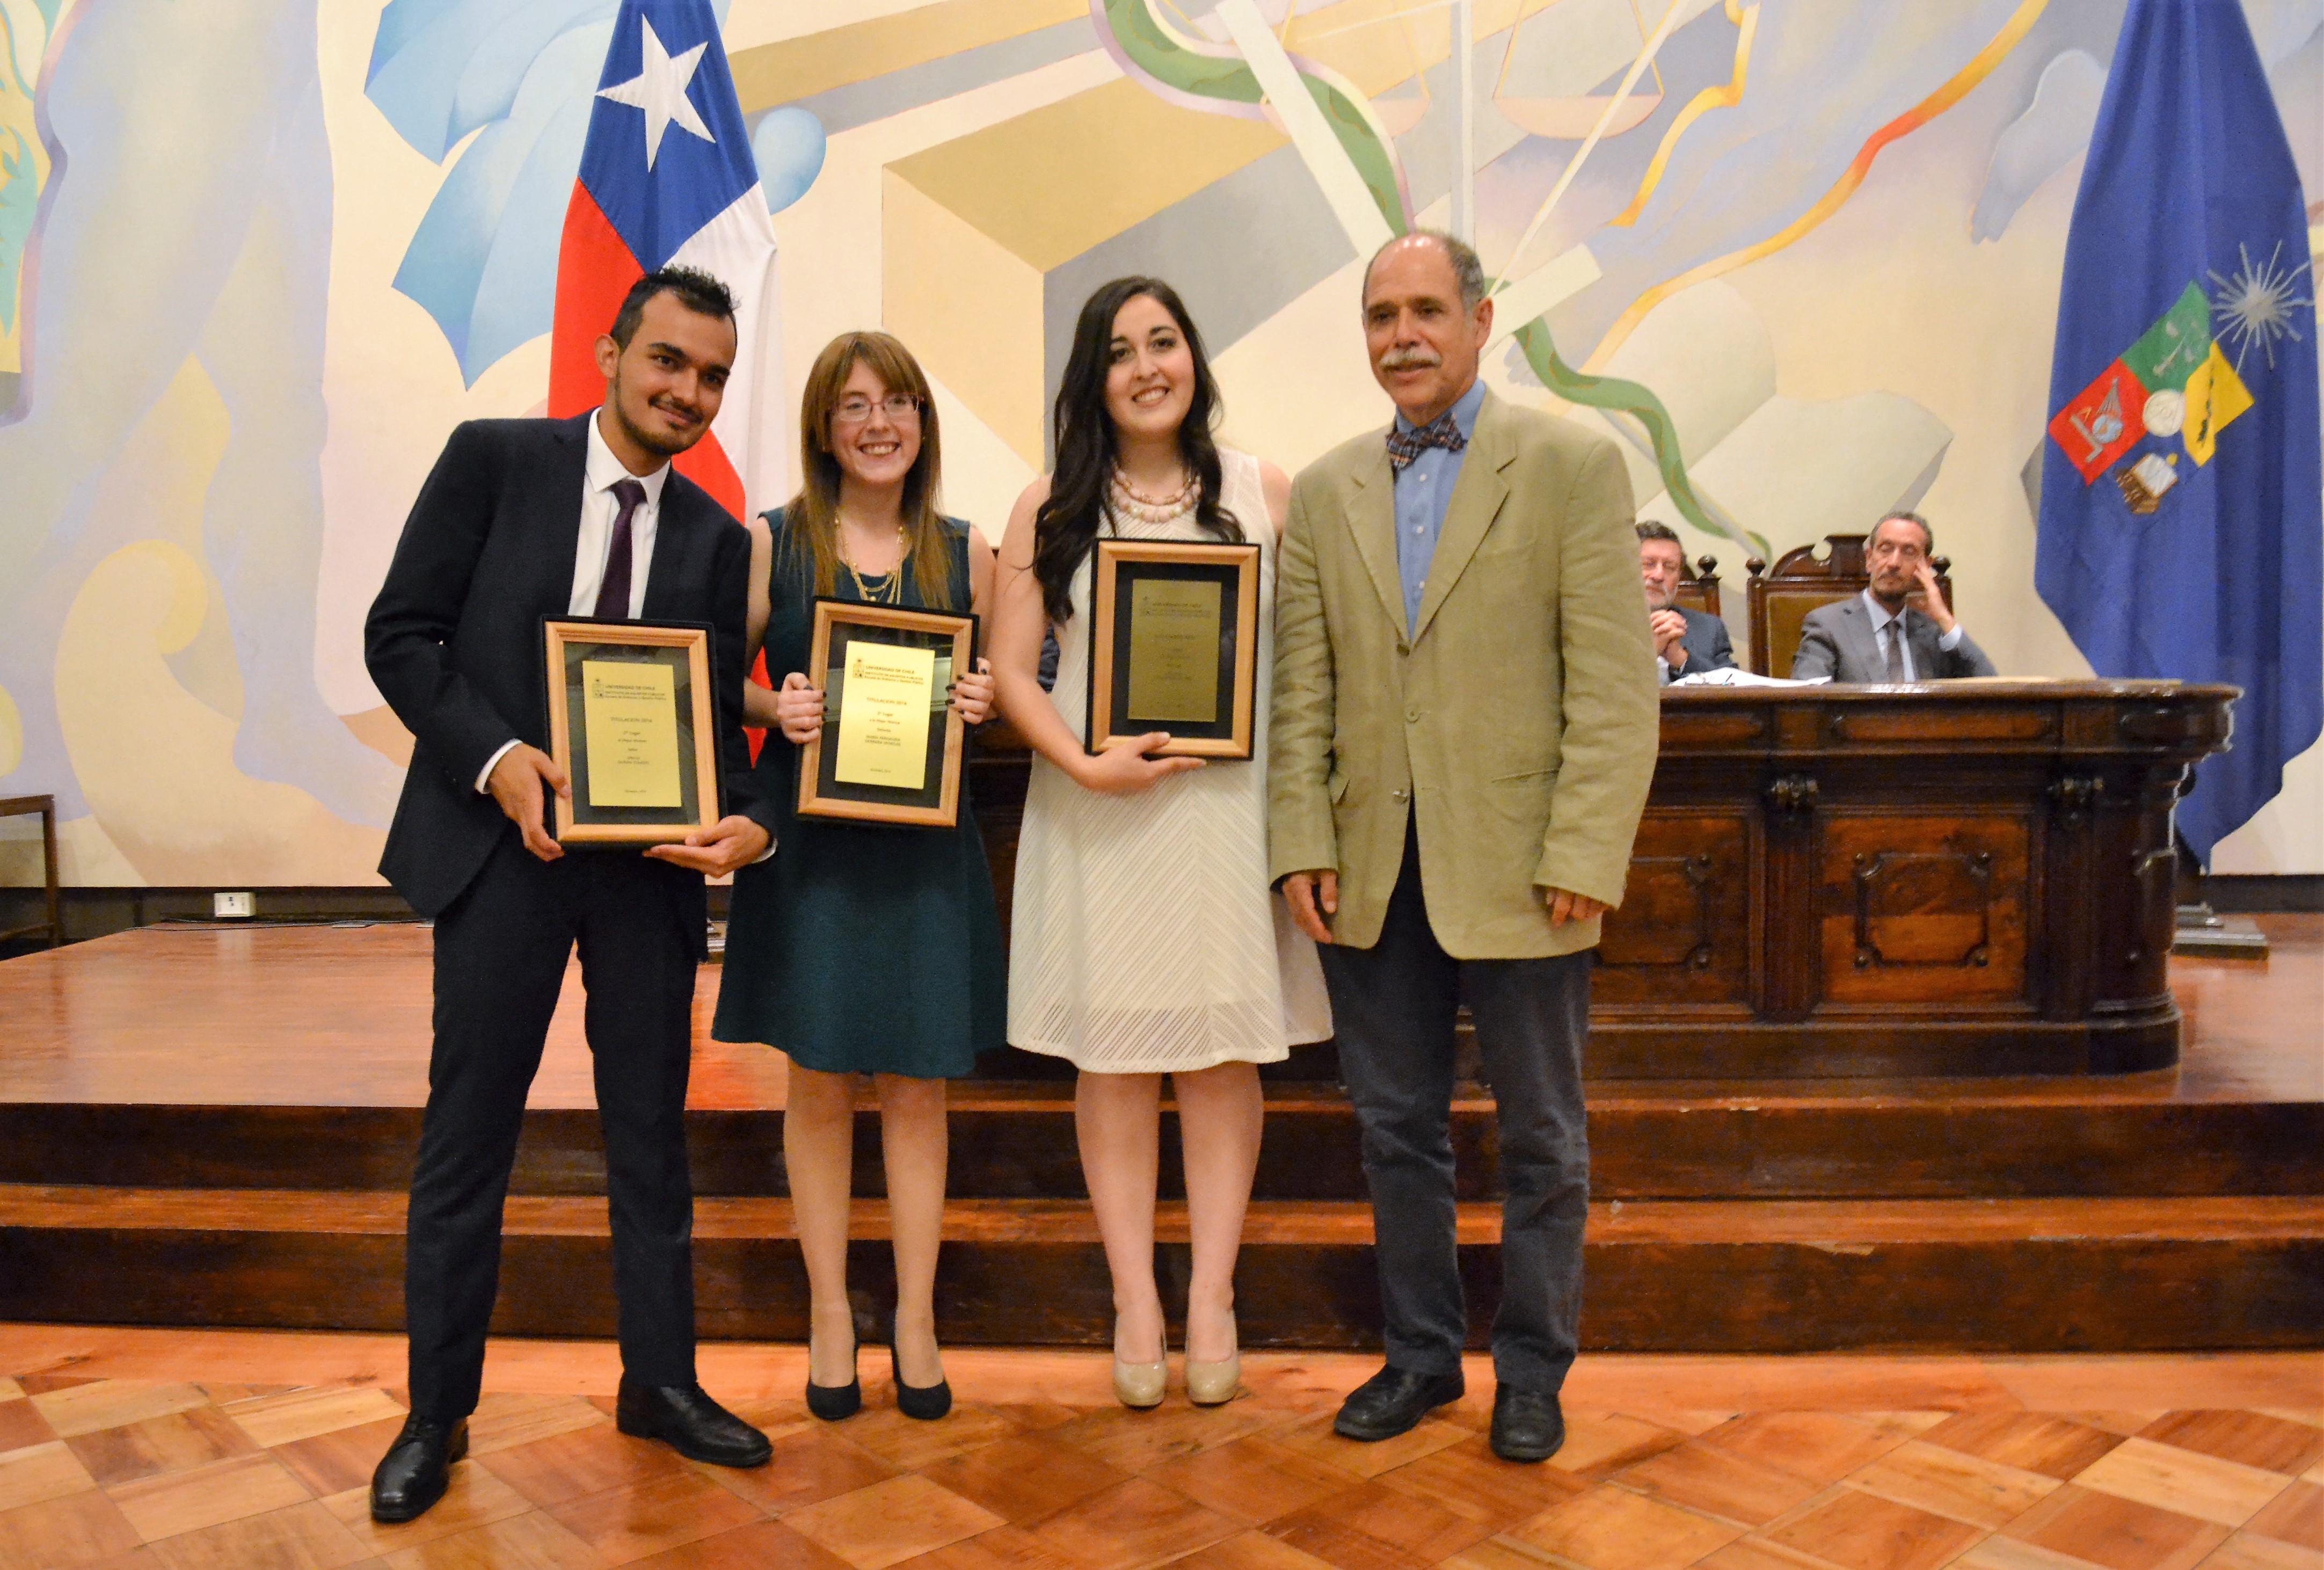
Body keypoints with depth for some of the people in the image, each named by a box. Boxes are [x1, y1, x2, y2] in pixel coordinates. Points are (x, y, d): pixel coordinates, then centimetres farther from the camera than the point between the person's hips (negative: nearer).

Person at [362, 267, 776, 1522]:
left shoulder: (715, 539, 8)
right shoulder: (493, 460, 0)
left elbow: (717, 714, 7)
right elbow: (400, 632, -3)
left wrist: (744, 820, -13)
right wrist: (497, 758, -17)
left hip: (649, 853, 3)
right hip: (502, 841, -3)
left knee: (651, 1127, 11)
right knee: (467, 1135, 6)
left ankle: (660, 1382, 27)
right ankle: (437, 1415, 22)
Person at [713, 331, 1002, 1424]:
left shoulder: (964, 553, 6)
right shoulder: (772, 543, 2)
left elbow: (995, 684, 14)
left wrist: (983, 703, -8)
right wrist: (774, 709, -14)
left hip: (925, 842, 1)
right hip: (809, 835, -1)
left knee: (916, 1084, 7)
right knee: (819, 1079, 6)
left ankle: (916, 1317, 20)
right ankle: (830, 1313, 22)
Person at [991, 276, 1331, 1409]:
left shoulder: (1264, 493, 7)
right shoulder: (1050, 508, 6)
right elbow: (1010, 667, 1)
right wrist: (1088, 764, -14)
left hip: (1229, 808, 0)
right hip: (1098, 814, 0)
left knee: (1223, 1054, 4)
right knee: (1112, 1056, 3)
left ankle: (1211, 1295, 16)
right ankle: (1134, 1301, 15)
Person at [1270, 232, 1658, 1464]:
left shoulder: (1574, 465, -2)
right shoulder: (1324, 491, 10)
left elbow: (1616, 687, -7)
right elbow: (1300, 689, 8)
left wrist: (1581, 858, -14)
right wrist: (1303, 843, -1)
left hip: (1517, 869, -3)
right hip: (1372, 875, 4)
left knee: (1540, 1140, 9)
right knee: (1396, 1132, 14)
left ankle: (1531, 1372, 27)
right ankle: (1419, 1353, 31)